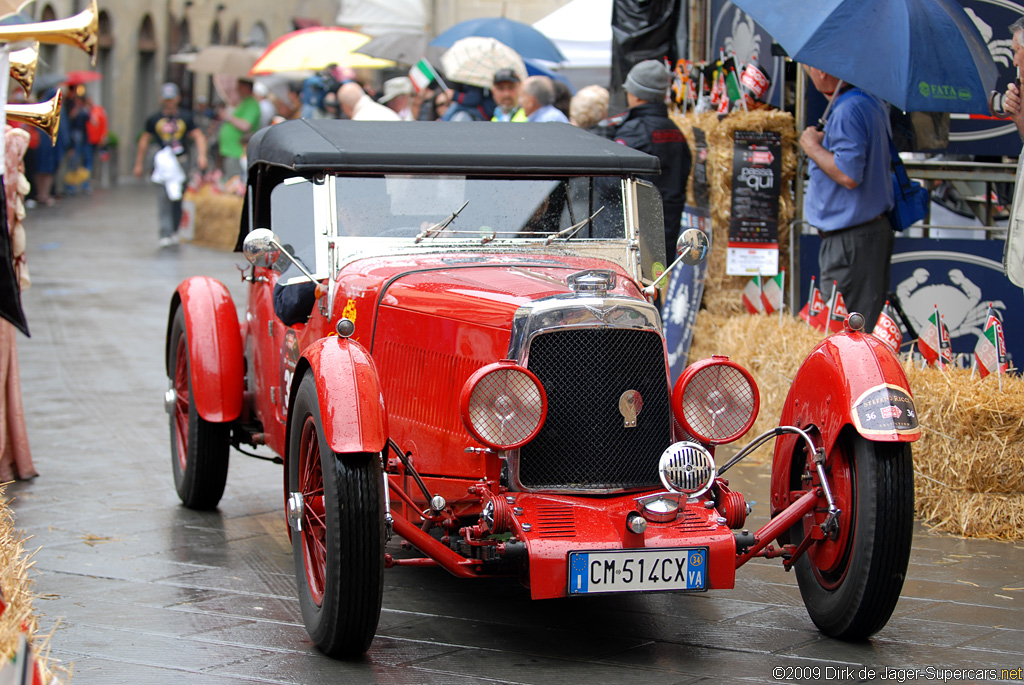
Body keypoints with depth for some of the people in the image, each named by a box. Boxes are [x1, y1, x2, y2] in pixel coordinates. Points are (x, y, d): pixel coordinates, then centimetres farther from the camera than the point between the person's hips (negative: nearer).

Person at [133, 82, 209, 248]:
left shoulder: (185, 118, 9)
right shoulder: (154, 119, 8)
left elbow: (198, 136, 9)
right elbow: (144, 141, 16)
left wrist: (201, 155, -8)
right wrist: (138, 164, 17)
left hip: (181, 163, 2)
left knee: (178, 200, 5)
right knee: (163, 198, -15)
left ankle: (173, 231, 21)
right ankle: (165, 234, -19)